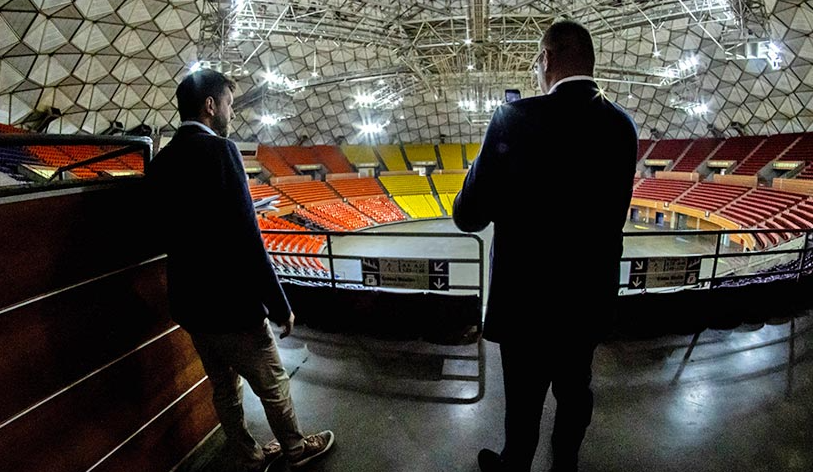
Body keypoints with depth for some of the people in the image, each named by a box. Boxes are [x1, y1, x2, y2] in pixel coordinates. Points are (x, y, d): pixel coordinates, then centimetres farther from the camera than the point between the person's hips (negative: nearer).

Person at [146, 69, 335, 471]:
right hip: (231, 305, -8)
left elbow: (170, 233, 12)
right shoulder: (219, 150, -19)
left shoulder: (160, 162, 5)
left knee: (223, 388, 22)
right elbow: (247, 241, -24)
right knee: (273, 385, 14)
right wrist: (281, 306, -16)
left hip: (188, 303, 8)